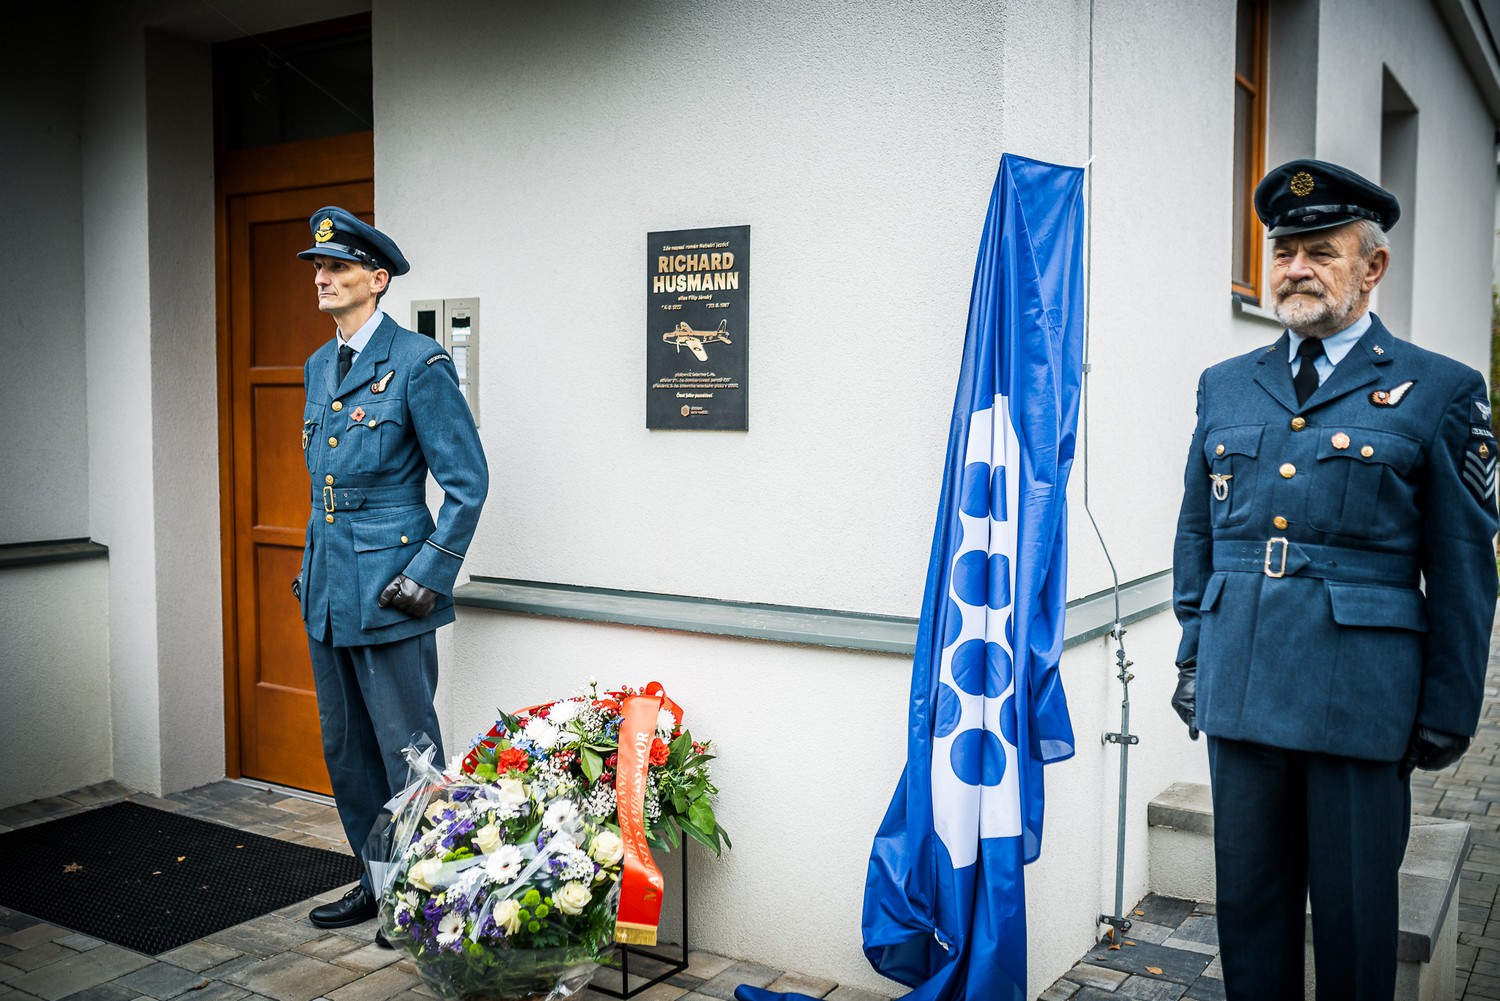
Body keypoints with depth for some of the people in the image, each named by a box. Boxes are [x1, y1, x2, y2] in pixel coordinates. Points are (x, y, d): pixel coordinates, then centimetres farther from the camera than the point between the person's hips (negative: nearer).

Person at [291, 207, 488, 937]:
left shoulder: (419, 363, -11)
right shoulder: (319, 367, 13)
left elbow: (467, 483, -12)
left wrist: (428, 577, -16)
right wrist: (312, 566, 18)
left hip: (387, 589, -8)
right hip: (327, 587, 8)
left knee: (406, 748, 1)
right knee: (344, 746, 16)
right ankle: (379, 880, 31)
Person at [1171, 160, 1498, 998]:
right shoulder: (1224, 387, 10)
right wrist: (1193, 653, 12)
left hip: (1361, 700, -3)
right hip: (1240, 692, 4)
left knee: (1356, 911, 9)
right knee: (1249, 898, 13)